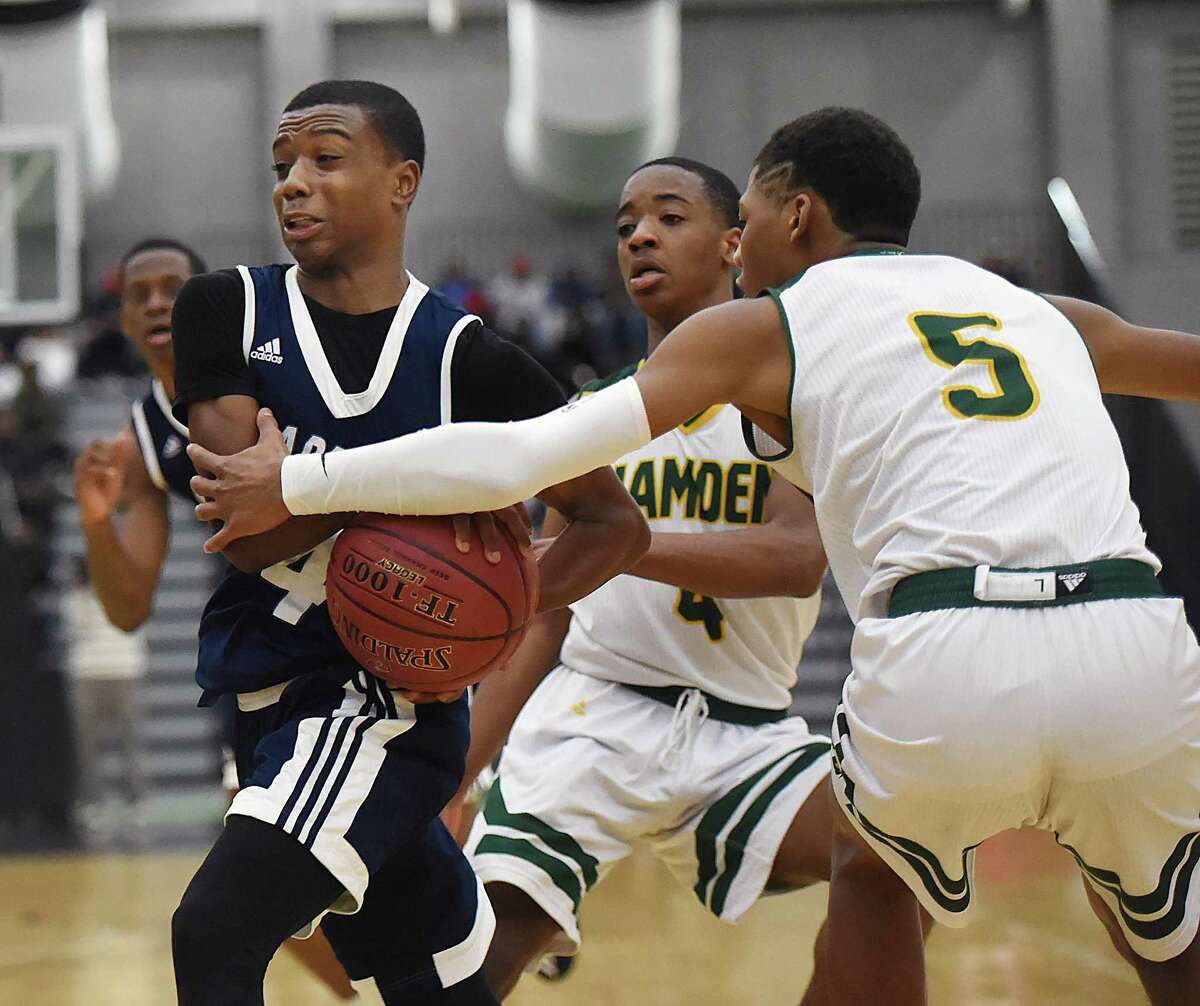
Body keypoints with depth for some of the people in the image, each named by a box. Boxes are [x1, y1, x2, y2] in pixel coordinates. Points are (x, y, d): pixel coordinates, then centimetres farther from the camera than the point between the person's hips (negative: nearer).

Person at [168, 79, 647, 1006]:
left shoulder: (467, 361, -7)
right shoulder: (227, 312, 2)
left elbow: (618, 524, 1)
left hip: (383, 694, -5)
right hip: (266, 690, 5)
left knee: (214, 931, -24)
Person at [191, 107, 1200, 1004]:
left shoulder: (758, 330, 15)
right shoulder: (1042, 312, 26)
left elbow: (516, 456, 9)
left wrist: (297, 484, 17)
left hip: (947, 659, -2)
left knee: (870, 871, 30)